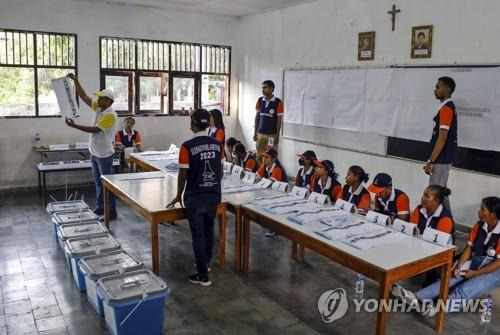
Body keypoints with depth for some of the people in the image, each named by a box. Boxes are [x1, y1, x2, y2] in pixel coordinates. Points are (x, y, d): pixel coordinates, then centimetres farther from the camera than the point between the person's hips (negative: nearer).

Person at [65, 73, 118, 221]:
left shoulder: (110, 115, -20)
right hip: (94, 153, 9)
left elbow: (95, 129, -24)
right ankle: (100, 207, 28)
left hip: (104, 155, -9)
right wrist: (75, 80, -2)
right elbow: (83, 96, 9)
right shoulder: (98, 108, 6)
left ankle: (112, 212, 4)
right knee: (98, 182, 16)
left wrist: (75, 126, -24)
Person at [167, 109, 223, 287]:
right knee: (209, 230, 20)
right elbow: (221, 171, 8)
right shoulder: (218, 144, 0)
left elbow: (183, 175, -11)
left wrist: (178, 196, 3)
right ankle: (205, 263, 37)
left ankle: (203, 275, 8)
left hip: (195, 197, -5)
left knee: (198, 235, 3)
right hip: (214, 195, 5)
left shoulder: (187, 146, -15)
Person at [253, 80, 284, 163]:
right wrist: (255, 132, 8)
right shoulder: (260, 100, 6)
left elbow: (279, 119, -6)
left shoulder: (278, 102, -7)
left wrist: (277, 135, -10)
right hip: (260, 133, 4)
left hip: (272, 135, -4)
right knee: (259, 157, 6)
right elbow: (257, 116, 11)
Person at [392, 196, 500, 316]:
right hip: (475, 263, 5)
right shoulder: (479, 226, 1)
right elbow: (469, 248, 5)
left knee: (465, 290, -29)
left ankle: (438, 309, -47)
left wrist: (475, 273, -16)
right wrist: (459, 266, -9)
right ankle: (416, 297, -33)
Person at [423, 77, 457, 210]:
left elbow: (442, 138, -22)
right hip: (444, 158, 10)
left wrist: (431, 161, -20)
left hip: (441, 159, -10)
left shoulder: (446, 109, -18)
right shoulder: (448, 107, 13)